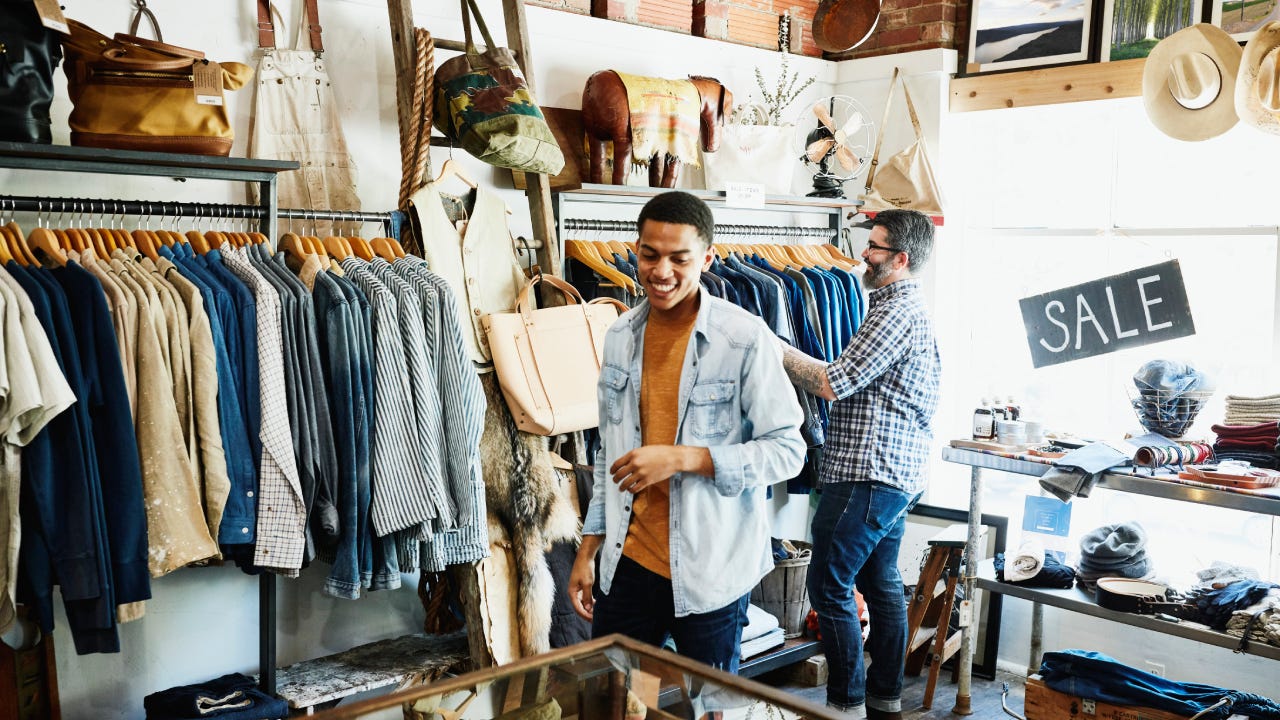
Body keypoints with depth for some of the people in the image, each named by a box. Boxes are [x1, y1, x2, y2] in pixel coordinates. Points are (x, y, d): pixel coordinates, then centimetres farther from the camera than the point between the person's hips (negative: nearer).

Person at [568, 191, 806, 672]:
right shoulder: (620, 337, 6)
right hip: (627, 564, 5)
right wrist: (589, 549, 12)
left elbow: (787, 451, -11)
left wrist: (683, 458, -22)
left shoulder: (745, 337, -11)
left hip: (711, 573, -4)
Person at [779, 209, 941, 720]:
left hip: (867, 474, -11)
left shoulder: (896, 311, -15)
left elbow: (834, 384, -18)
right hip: (899, 474, 11)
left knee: (829, 585, -3)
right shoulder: (915, 309, 18)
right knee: (881, 583, 16)